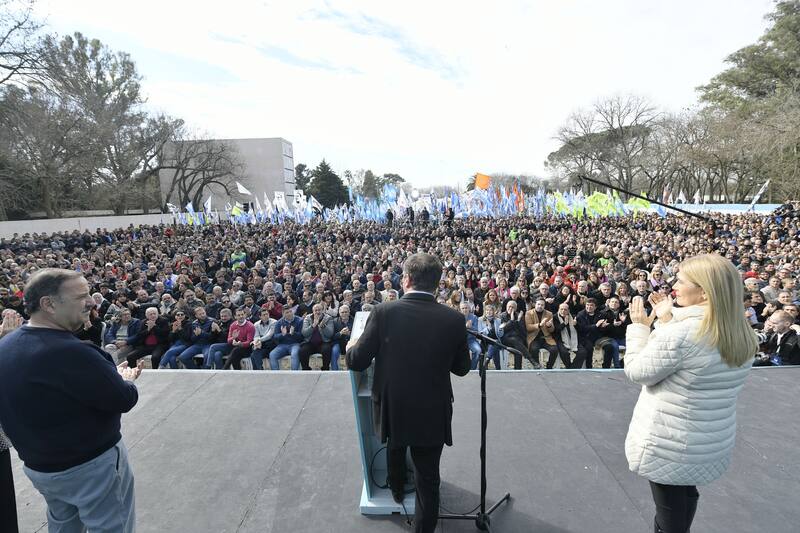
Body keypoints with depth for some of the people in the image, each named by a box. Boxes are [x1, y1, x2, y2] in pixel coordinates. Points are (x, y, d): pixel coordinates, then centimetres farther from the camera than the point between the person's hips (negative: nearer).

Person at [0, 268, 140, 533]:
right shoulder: (70, 352, -31)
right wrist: (124, 379, -3)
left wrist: (111, 373, 2)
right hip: (93, 465, -8)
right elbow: (125, 399, -23)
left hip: (37, 463, 8)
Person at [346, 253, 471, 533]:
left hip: (393, 408, 2)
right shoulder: (454, 319, -13)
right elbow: (462, 368, 0)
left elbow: (356, 361, -12)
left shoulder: (384, 312, -18)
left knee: (395, 449, 33)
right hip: (433, 413, -1)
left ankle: (397, 491, 59)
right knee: (428, 478, 16)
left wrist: (351, 346, 10)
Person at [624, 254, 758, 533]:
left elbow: (636, 371, -17)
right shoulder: (742, 334, -4)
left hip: (669, 445, -7)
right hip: (713, 444, 7)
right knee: (685, 495, 29)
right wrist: (667, 321, 5)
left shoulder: (679, 333, -30)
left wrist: (640, 326, -8)